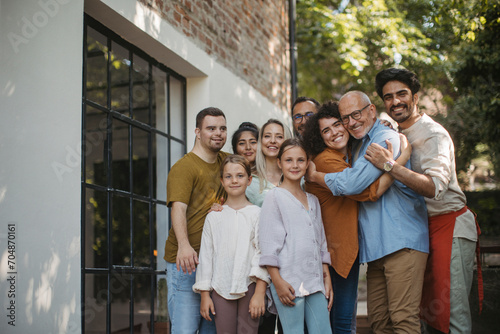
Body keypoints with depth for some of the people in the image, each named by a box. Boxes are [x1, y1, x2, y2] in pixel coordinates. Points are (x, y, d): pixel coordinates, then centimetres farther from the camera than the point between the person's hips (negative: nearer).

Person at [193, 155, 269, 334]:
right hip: (221, 288, 2)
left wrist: (260, 293, -9)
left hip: (249, 286, -2)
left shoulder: (257, 214, 1)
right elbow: (206, 255, 9)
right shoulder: (213, 217, 8)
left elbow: (263, 253, -3)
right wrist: (204, 294, 5)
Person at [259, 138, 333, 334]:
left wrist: (327, 278, 14)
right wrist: (277, 282, -12)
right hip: (288, 282, -6)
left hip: (315, 281, 6)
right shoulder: (275, 196, 1)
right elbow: (268, 244, -6)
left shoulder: (312, 200, 19)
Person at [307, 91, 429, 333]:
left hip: (402, 241, -9)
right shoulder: (357, 147, 21)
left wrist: (314, 175, -2)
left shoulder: (387, 139, -9)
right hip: (376, 247, 9)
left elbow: (353, 183, -18)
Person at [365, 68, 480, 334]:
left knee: (452, 311, -9)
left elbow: (435, 187, -31)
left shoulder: (433, 134, -16)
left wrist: (389, 165, -34)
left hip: (449, 224, -9)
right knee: (428, 307, 12)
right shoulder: (398, 134, 11)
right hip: (422, 227, 9)